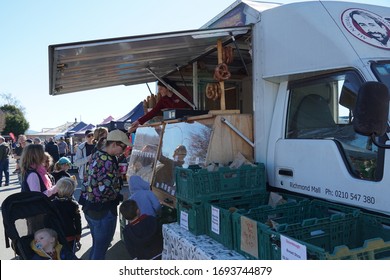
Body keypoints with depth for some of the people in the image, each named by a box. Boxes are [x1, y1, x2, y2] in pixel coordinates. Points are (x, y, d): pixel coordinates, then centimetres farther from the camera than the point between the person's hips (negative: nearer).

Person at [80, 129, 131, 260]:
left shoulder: (96, 154, 5)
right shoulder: (108, 161, -24)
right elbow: (105, 189, -26)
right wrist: (119, 196, -7)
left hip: (89, 207, 9)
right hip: (103, 211, -9)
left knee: (96, 244, 25)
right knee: (101, 248, 7)